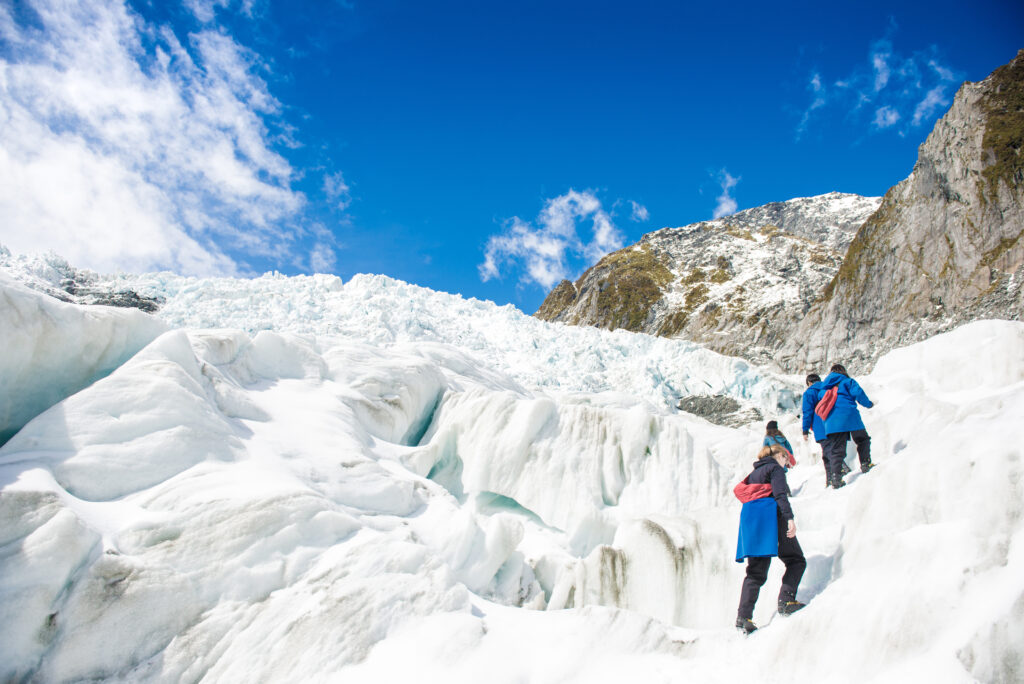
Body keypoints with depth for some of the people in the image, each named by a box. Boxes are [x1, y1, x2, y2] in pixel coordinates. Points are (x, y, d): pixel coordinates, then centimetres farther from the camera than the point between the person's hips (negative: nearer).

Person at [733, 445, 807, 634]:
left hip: (749, 518, 7)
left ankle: (743, 616, -8)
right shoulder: (775, 468, 4)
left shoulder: (754, 472, 27)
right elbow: (780, 494, -11)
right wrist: (789, 517, -20)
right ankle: (786, 600, -14)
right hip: (770, 516, -7)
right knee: (796, 560, 5)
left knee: (756, 571, 4)